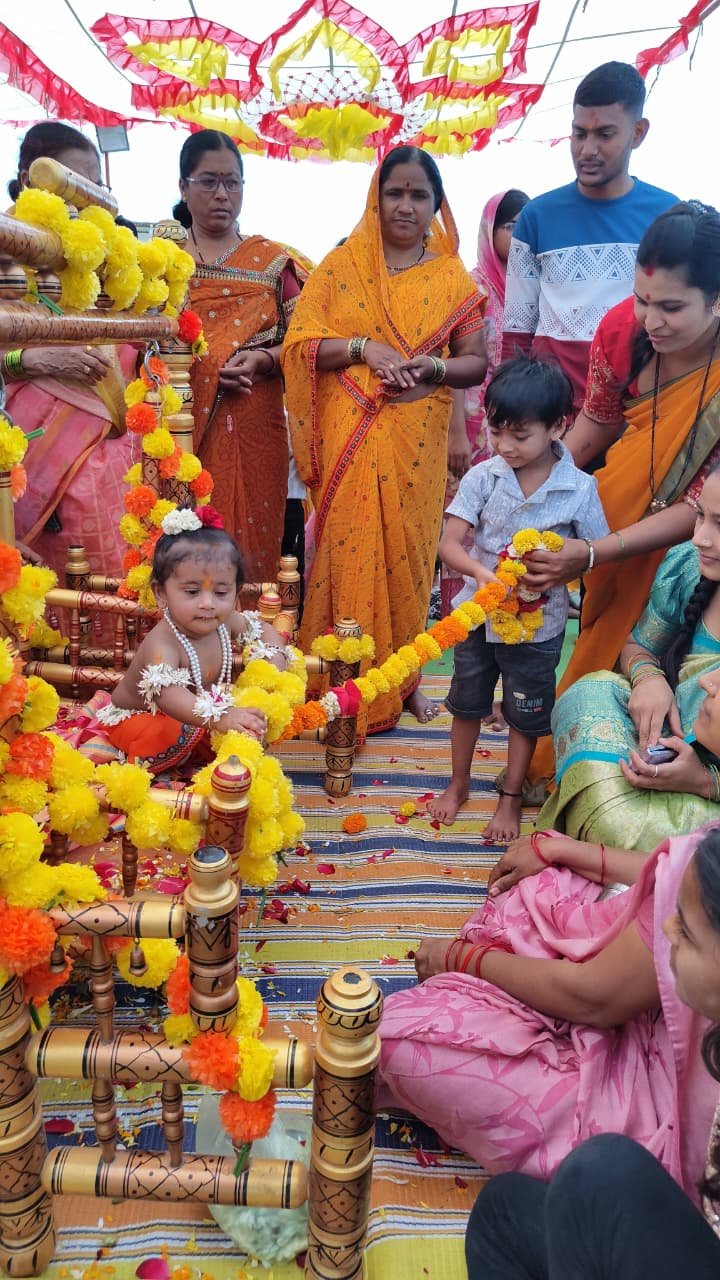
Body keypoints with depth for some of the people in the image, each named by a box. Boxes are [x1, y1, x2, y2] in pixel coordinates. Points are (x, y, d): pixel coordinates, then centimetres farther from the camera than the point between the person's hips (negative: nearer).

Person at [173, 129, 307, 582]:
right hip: (179, 424, 0)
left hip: (253, 427, 0)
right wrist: (201, 365, -11)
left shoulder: (273, 259, 11)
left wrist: (262, 360, -14)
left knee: (251, 540, -1)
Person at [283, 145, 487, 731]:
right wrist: (363, 347, -15)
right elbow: (299, 344, -1)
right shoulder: (340, 265, 7)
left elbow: (476, 361, 9)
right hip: (349, 439, -1)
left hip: (417, 443, 1)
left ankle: (402, 677, 22)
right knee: (348, 549, -3)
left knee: (407, 550, 6)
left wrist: (435, 367, -12)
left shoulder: (452, 276, 10)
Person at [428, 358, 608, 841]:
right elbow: (449, 542, -15)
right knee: (467, 703, 19)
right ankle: (459, 784, 42)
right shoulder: (483, 477, -13)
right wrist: (481, 572, -34)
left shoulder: (580, 489, -15)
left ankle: (511, 798, 37)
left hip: (537, 623, -1)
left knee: (525, 714, 15)